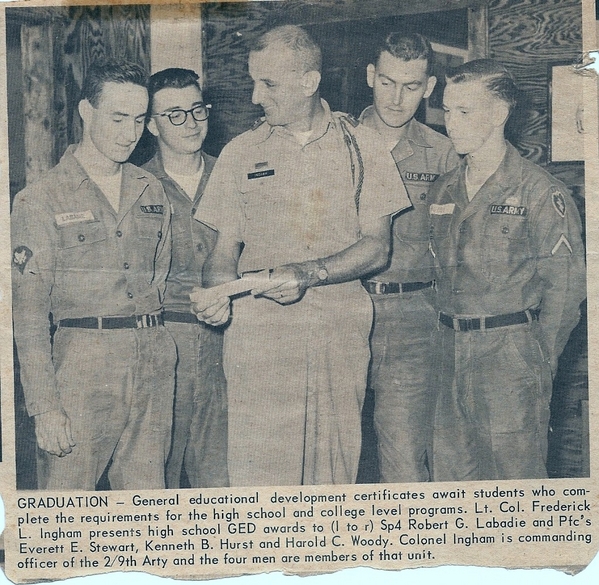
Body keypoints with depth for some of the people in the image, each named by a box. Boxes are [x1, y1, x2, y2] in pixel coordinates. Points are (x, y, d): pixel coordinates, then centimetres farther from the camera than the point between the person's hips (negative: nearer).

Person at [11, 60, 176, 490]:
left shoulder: (152, 192, 14)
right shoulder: (41, 201, -2)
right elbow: (28, 315, -6)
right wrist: (44, 407, -11)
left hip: (154, 366, 5)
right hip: (82, 367, -4)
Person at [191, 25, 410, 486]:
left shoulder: (360, 145, 6)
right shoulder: (242, 153, 9)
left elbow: (377, 247, 1)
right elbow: (225, 250, 11)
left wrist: (308, 273, -15)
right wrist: (217, 293, -11)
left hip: (342, 331, 0)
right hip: (259, 331, 0)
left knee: (337, 468, 3)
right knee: (260, 470, -4)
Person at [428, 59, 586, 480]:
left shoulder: (540, 191, -7)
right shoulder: (442, 192, 12)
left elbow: (567, 284, -7)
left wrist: (539, 357, -7)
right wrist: (443, 342, 10)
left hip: (510, 353, -6)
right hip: (451, 355, 6)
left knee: (515, 474, 1)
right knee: (449, 473, 11)